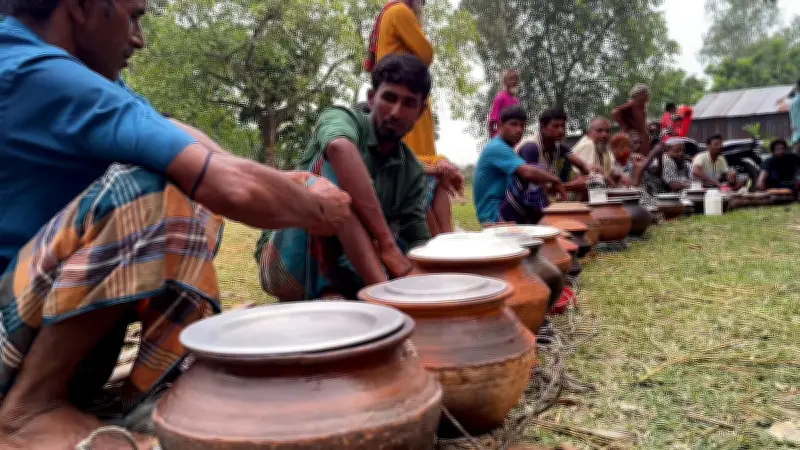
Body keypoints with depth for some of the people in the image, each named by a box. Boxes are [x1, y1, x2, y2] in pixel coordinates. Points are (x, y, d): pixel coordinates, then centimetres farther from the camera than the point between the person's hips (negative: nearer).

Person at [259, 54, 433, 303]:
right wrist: (387, 244, -38)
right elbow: (340, 149, -33)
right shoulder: (341, 119, -7)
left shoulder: (413, 173, 8)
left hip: (343, 271, 5)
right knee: (334, 163, -27)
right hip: (289, 265, -5)